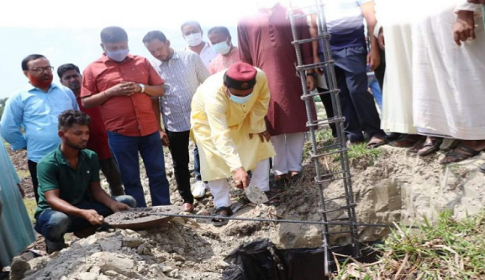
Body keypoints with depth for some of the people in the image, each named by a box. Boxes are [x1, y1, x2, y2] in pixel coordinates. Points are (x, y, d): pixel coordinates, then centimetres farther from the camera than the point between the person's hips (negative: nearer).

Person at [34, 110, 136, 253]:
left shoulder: (91, 157, -3)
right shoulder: (47, 164, -20)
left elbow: (96, 190, -2)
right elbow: (52, 199, -29)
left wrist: (113, 205, -24)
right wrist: (83, 213, -46)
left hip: (84, 207, 5)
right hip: (54, 211, -5)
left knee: (128, 202, -10)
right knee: (58, 221, -43)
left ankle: (87, 230, 1)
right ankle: (55, 246, -7)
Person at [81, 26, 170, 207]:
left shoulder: (142, 62, 8)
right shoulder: (93, 70, 1)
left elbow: (160, 90, 10)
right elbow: (85, 102, -1)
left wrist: (142, 88, -9)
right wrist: (110, 92, -14)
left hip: (149, 129, 2)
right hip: (119, 133, -2)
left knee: (158, 174, 8)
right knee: (130, 179, 6)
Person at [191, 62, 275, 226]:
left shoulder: (259, 77, -37)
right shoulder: (213, 95, -47)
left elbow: (262, 100, -13)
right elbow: (221, 136, -52)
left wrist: (257, 125, -12)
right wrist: (237, 168, -61)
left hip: (243, 116, 4)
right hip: (207, 118, -4)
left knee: (260, 146, 1)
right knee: (214, 162, -7)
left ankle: (262, 193, 13)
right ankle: (223, 206, 5)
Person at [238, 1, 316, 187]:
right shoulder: (245, 22, 9)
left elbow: (306, 47, 7)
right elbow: (244, 58, 9)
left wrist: (309, 73, -1)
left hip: (294, 79, 1)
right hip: (265, 82, 0)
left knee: (297, 124, 5)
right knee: (273, 128, 3)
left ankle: (295, 168, 16)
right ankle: (280, 171, 11)